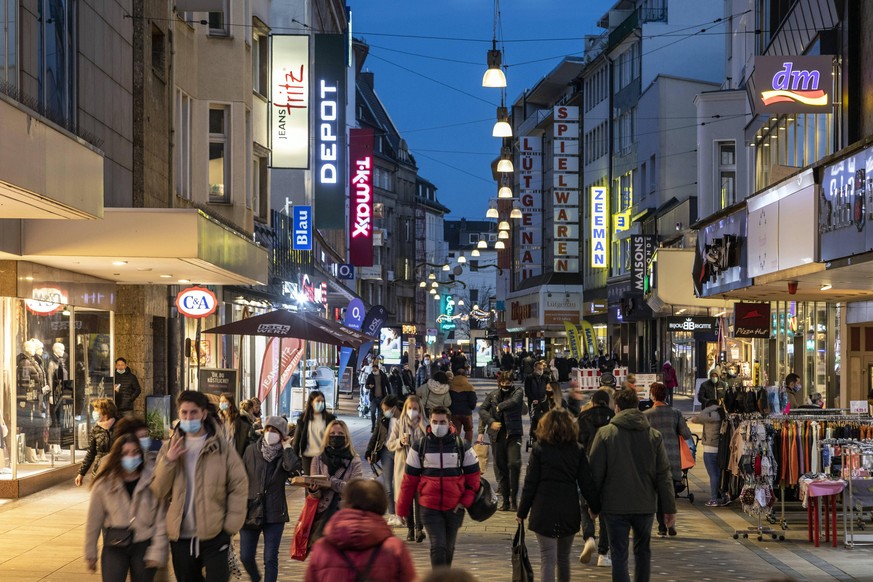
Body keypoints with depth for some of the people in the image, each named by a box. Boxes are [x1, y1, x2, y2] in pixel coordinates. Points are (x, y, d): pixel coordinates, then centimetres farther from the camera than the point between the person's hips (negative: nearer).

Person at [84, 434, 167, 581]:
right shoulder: (104, 482, -6)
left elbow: (161, 519, -7)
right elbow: (94, 519, 2)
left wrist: (157, 551, -9)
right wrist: (90, 553, 6)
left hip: (144, 545, 0)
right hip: (114, 546, 0)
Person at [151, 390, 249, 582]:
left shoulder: (221, 447, -2)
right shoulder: (169, 448, 7)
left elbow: (239, 486, -3)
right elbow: (158, 491, 1)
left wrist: (231, 525, -9)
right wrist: (168, 461, -13)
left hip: (214, 536, -3)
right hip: (180, 537, 4)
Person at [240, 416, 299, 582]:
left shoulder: (284, 455, -1)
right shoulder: (251, 451, 3)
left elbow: (293, 467, -26)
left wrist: (286, 446, -13)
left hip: (274, 513, -2)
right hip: (250, 511, 2)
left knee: (271, 559, -2)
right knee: (245, 556, 7)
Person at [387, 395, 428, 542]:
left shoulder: (424, 425, 2)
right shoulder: (398, 424, 8)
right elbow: (390, 445, 8)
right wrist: (400, 442, -11)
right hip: (403, 465, 2)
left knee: (419, 497, -11)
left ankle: (419, 528, -11)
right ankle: (410, 528, 16)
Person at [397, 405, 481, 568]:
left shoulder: (462, 446, 0)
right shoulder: (419, 446, -1)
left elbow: (473, 475, 6)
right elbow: (409, 480, 2)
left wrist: (466, 500, -6)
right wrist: (402, 508, 2)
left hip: (455, 507, 2)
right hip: (429, 507, -2)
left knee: (449, 547, 15)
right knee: (438, 546, -12)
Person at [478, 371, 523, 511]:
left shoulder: (517, 392, 4)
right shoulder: (492, 395, 12)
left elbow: (514, 402, -16)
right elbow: (482, 410, 4)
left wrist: (499, 407, -5)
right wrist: (491, 421, -10)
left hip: (513, 433, -3)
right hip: (497, 435, 3)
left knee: (514, 464, -16)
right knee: (500, 467, 4)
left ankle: (514, 498, -6)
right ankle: (505, 500, 11)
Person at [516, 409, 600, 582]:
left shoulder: (539, 449, -4)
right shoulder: (577, 450, 2)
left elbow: (530, 484, -4)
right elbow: (587, 483, 3)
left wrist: (522, 512, 3)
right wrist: (596, 508, 15)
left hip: (544, 511, -3)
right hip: (569, 511, 3)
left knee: (547, 559, -3)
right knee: (564, 557, 19)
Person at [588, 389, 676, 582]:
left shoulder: (605, 434, -6)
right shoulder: (654, 435, 2)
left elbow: (595, 472, -5)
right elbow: (664, 475, 1)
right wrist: (669, 507, 5)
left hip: (615, 506, -3)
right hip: (645, 504, 3)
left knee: (619, 555, 1)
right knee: (643, 551, 21)